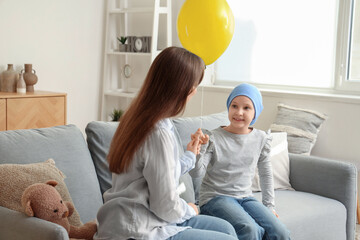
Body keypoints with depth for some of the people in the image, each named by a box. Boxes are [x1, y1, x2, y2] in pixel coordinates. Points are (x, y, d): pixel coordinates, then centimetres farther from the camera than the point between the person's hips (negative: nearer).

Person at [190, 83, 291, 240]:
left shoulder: (261, 139, 6)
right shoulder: (214, 138, -7)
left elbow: (265, 174, 18)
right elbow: (196, 173, -13)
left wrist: (269, 205, 16)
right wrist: (199, 148, -29)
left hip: (245, 197, 5)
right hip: (215, 197, -4)